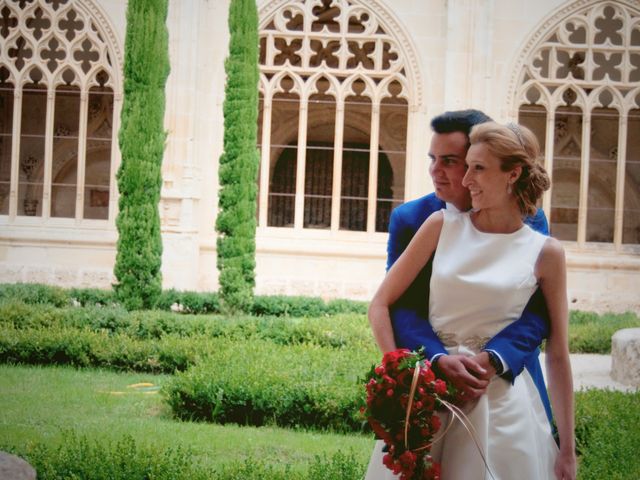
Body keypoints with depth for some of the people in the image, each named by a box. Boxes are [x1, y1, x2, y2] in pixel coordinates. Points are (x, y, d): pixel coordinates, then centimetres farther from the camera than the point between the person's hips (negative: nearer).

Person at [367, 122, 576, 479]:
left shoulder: (545, 253, -3)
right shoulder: (443, 226, 0)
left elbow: (558, 356, 1)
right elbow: (380, 305, 1)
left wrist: (567, 449, 2)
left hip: (502, 401, -1)